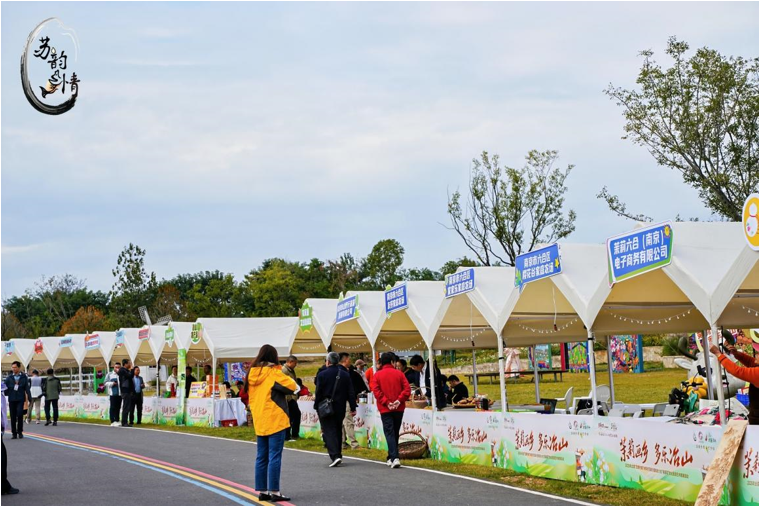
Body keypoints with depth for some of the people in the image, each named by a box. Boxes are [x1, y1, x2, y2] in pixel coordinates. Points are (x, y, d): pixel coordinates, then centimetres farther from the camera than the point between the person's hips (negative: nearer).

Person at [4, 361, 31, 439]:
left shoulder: (24, 377, 4)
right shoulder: (9, 378, 7)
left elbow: (27, 388, 5)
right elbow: (6, 388, 5)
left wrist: (29, 398, 0)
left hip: (20, 398, -2)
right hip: (12, 399, 2)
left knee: (20, 414, -13)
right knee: (13, 417, 3)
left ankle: (20, 432, 4)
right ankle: (14, 433, 11)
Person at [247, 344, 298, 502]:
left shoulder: (252, 373, 10)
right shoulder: (273, 372, -10)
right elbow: (292, 387, -13)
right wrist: (287, 379, 3)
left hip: (259, 422, 7)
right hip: (275, 421, -7)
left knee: (261, 457, 10)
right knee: (275, 457, -5)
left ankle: (262, 491, 12)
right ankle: (274, 491, -7)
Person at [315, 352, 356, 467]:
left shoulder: (322, 374, -9)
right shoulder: (345, 375, 3)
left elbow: (319, 392, -9)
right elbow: (350, 393, 4)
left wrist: (316, 406, 2)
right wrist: (353, 408, 8)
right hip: (340, 408, 4)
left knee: (329, 431, -5)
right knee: (338, 431, 18)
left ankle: (335, 456, -21)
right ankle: (338, 455, 24)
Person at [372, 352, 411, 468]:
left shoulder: (377, 375, -1)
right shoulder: (399, 373, 2)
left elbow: (376, 391, -9)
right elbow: (407, 388, -6)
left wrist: (386, 402, -10)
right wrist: (399, 400, -8)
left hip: (385, 409, -2)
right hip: (399, 408, 2)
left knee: (389, 433, -5)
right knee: (395, 433, 15)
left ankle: (395, 458, -20)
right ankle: (391, 457, 24)